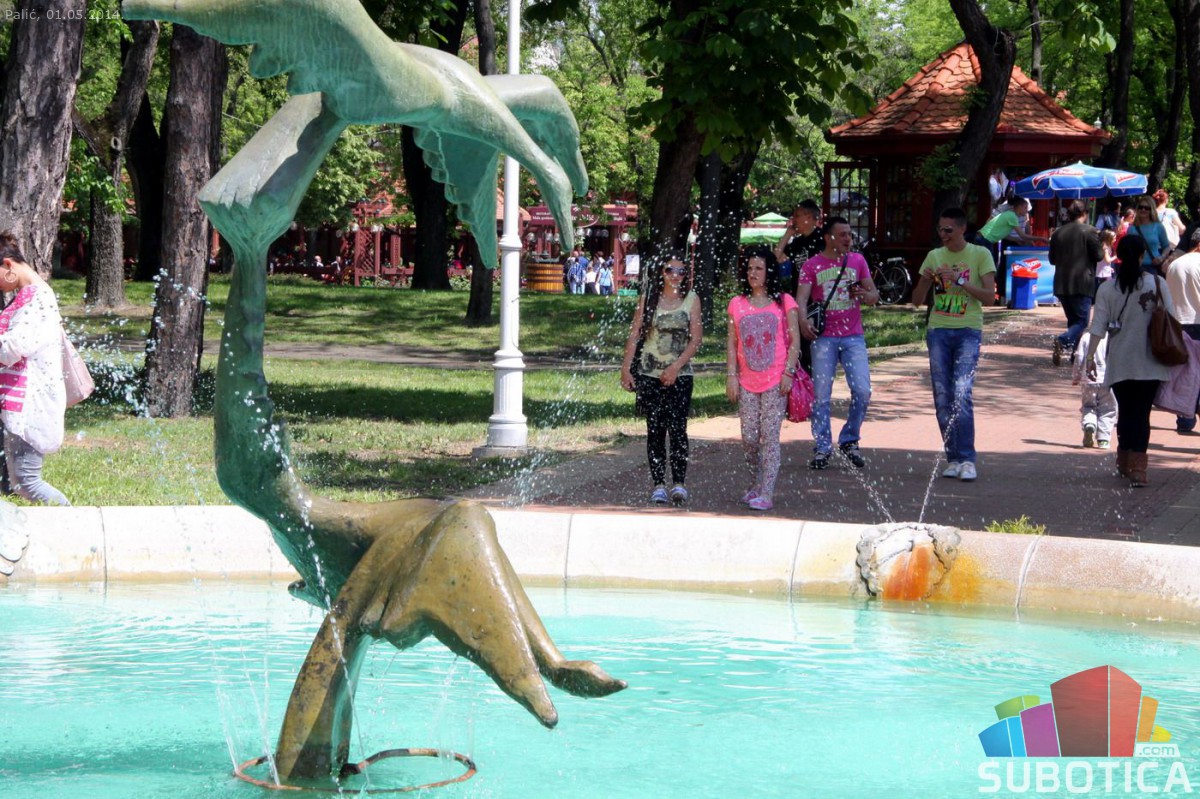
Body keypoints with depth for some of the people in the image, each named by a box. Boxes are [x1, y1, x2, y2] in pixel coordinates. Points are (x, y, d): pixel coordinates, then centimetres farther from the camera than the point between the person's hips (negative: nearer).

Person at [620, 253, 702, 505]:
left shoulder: (691, 299, 3)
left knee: (677, 427, -11)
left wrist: (676, 367, -12)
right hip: (650, 374, 1)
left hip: (679, 375, -1)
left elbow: (695, 339, -2)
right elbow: (635, 334, 6)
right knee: (655, 430, 1)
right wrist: (626, 368, -1)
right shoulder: (649, 296, 6)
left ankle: (679, 483, -7)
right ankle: (659, 484, 6)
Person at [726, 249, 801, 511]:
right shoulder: (737, 304, 9)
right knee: (749, 438, 5)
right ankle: (755, 484, 24)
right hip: (747, 382, 3)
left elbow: (794, 341, 0)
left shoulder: (784, 302, 1)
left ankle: (766, 493, -6)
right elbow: (732, 342, 9)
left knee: (769, 436, -6)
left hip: (775, 381, -3)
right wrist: (731, 375, 1)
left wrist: (789, 372, -9)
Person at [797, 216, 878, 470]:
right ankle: (822, 448, 8)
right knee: (821, 395, -2)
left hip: (853, 337, 2)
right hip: (824, 337, -2)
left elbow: (874, 294, 14)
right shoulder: (812, 265, 3)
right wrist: (803, 319, -28)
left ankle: (849, 441, 10)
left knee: (862, 391, -8)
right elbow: (802, 297, -8)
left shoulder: (857, 260, 11)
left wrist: (866, 295, -10)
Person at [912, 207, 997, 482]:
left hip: (968, 331, -4)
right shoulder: (934, 256, 12)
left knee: (961, 394, -16)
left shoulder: (980, 255, 2)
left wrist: (958, 280, -16)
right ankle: (953, 458, 7)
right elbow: (916, 300, 14)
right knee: (942, 397, 0)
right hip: (938, 330, 4)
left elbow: (990, 297, -7)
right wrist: (925, 280, -7)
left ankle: (966, 459, -15)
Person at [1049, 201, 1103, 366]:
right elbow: (1098, 255, -7)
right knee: (1082, 320, -3)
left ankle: (1075, 353, 14)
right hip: (1082, 283, -5)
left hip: (1061, 284, 5)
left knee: (1072, 319, 16)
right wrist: (1104, 251, 14)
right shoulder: (1089, 231, -7)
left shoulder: (1058, 233, 8)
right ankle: (1062, 340, -28)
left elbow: (1052, 259, 13)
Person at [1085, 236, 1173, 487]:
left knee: (1125, 411, 15)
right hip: (1150, 361, -1)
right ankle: (1138, 468, -11)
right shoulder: (1158, 284, -3)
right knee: (1142, 412, -1)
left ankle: (1124, 462, 24)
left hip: (1119, 363, 1)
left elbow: (1098, 326, -4)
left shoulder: (1107, 289, -2)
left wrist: (1090, 356, 2)